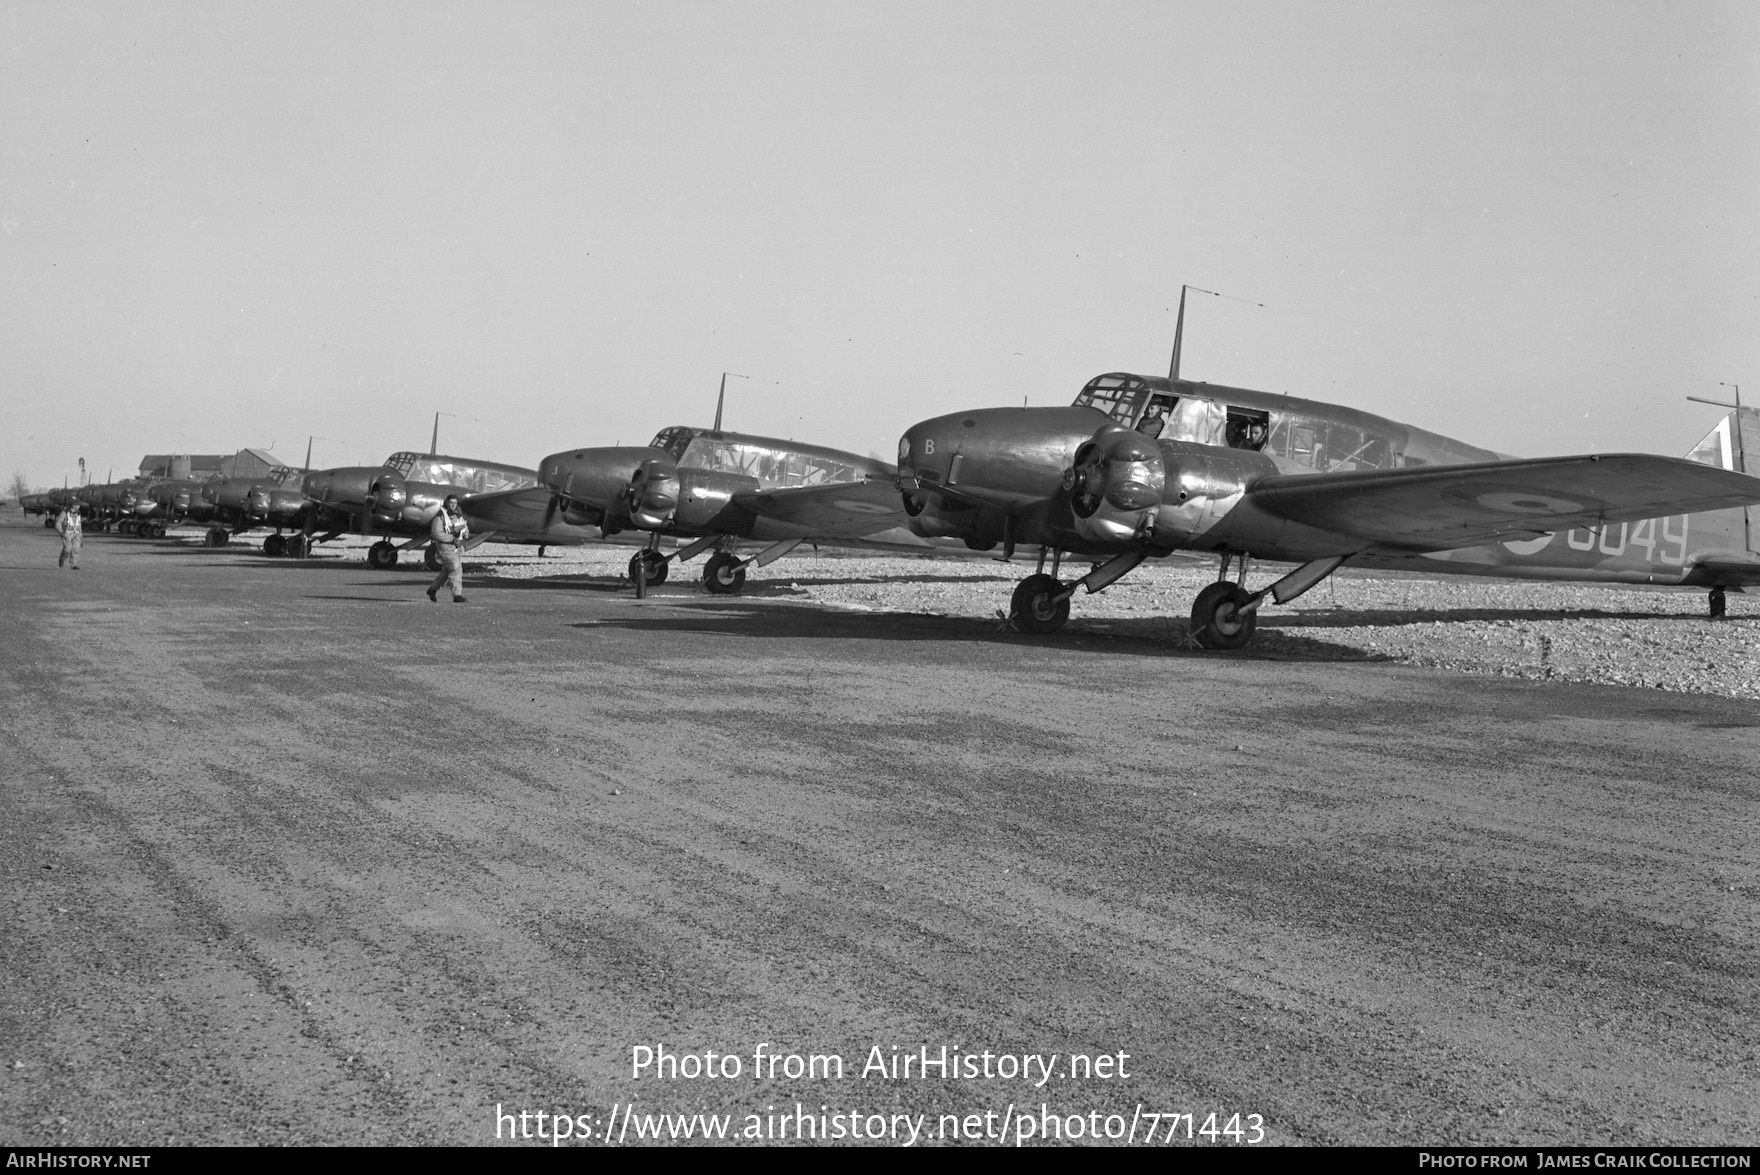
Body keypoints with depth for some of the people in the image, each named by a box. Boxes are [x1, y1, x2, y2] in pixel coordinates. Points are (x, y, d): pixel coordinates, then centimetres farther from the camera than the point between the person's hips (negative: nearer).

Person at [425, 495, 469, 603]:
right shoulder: (440, 516, -13)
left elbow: (465, 529, 14)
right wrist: (453, 539, -24)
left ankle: (432, 589, 34)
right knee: (456, 568, -20)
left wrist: (465, 533, -11)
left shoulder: (458, 515, 7)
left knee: (447, 572, 15)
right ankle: (457, 595, -20)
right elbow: (436, 533, -19)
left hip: (457, 547, 7)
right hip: (445, 546, -7)